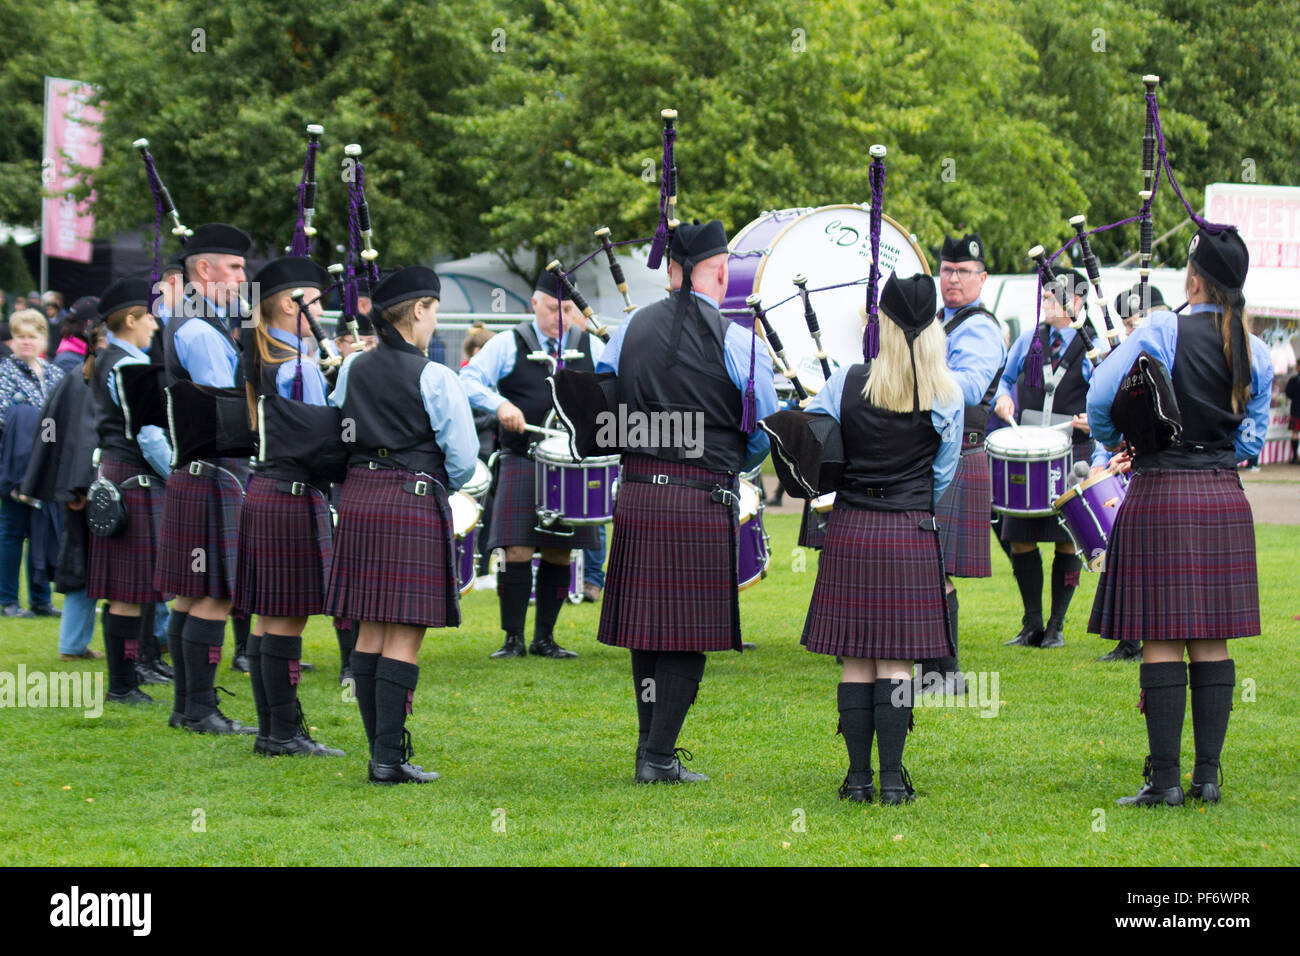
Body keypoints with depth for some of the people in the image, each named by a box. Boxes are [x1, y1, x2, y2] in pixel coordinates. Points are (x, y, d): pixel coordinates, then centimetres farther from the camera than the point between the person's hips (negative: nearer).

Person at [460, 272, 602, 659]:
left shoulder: (591, 347, 10)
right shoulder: (508, 344, 2)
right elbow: (468, 380, -4)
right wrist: (500, 404, -22)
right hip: (522, 464, -3)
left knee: (559, 553, 5)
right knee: (517, 552, -8)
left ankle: (545, 637, 16)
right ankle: (514, 638, 1)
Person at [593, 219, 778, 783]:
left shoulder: (631, 329, 6)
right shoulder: (734, 339, -7)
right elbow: (765, 428, 2)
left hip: (637, 493, 5)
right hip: (703, 499, -5)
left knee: (647, 625, 12)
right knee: (689, 632, 0)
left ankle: (650, 746, 19)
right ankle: (659, 757, -1)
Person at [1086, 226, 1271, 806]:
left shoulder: (1163, 331, -10)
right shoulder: (1254, 350, 5)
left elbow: (1100, 398, -11)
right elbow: (1253, 436, 11)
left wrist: (1115, 442, 8)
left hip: (1160, 497, -5)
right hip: (1224, 497, 5)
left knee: (1160, 641, -2)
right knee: (1211, 643, 8)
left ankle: (1165, 779, -3)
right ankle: (1208, 775, 9)